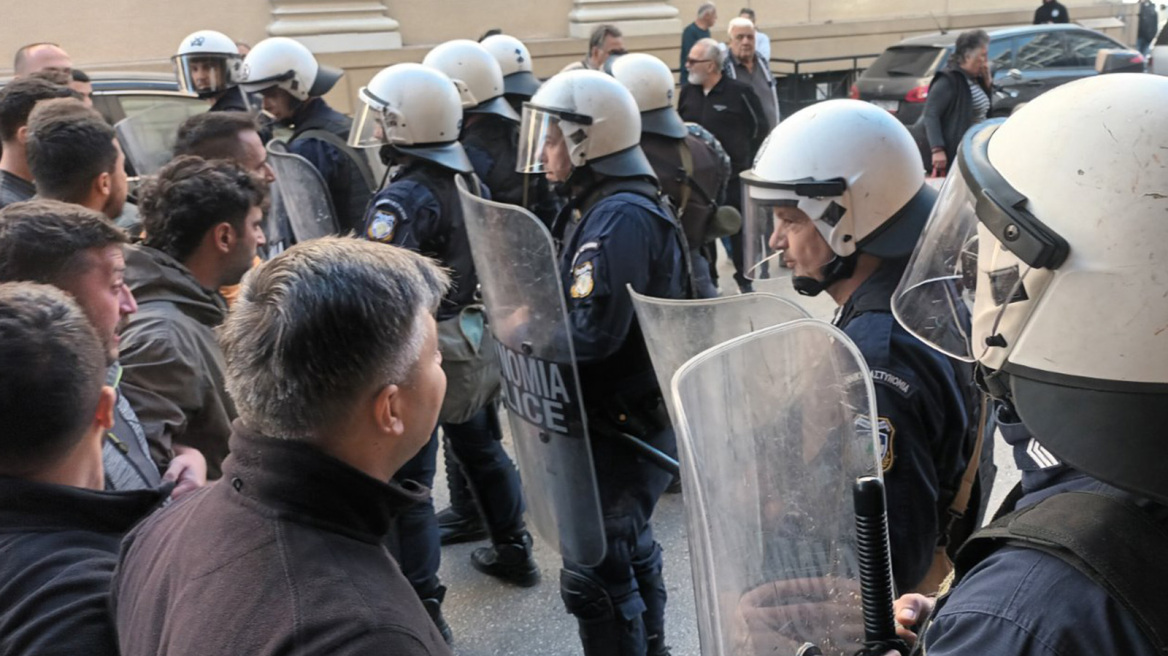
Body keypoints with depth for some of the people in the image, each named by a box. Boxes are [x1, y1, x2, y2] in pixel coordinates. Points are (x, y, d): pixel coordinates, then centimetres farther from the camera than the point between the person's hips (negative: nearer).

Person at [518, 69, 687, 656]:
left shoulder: (620, 218, -22)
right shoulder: (604, 205, 10)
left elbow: (592, 332, -29)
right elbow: (576, 303, 13)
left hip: (624, 424, -10)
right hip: (627, 416, 10)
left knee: (592, 573, -1)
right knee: (628, 550, 23)